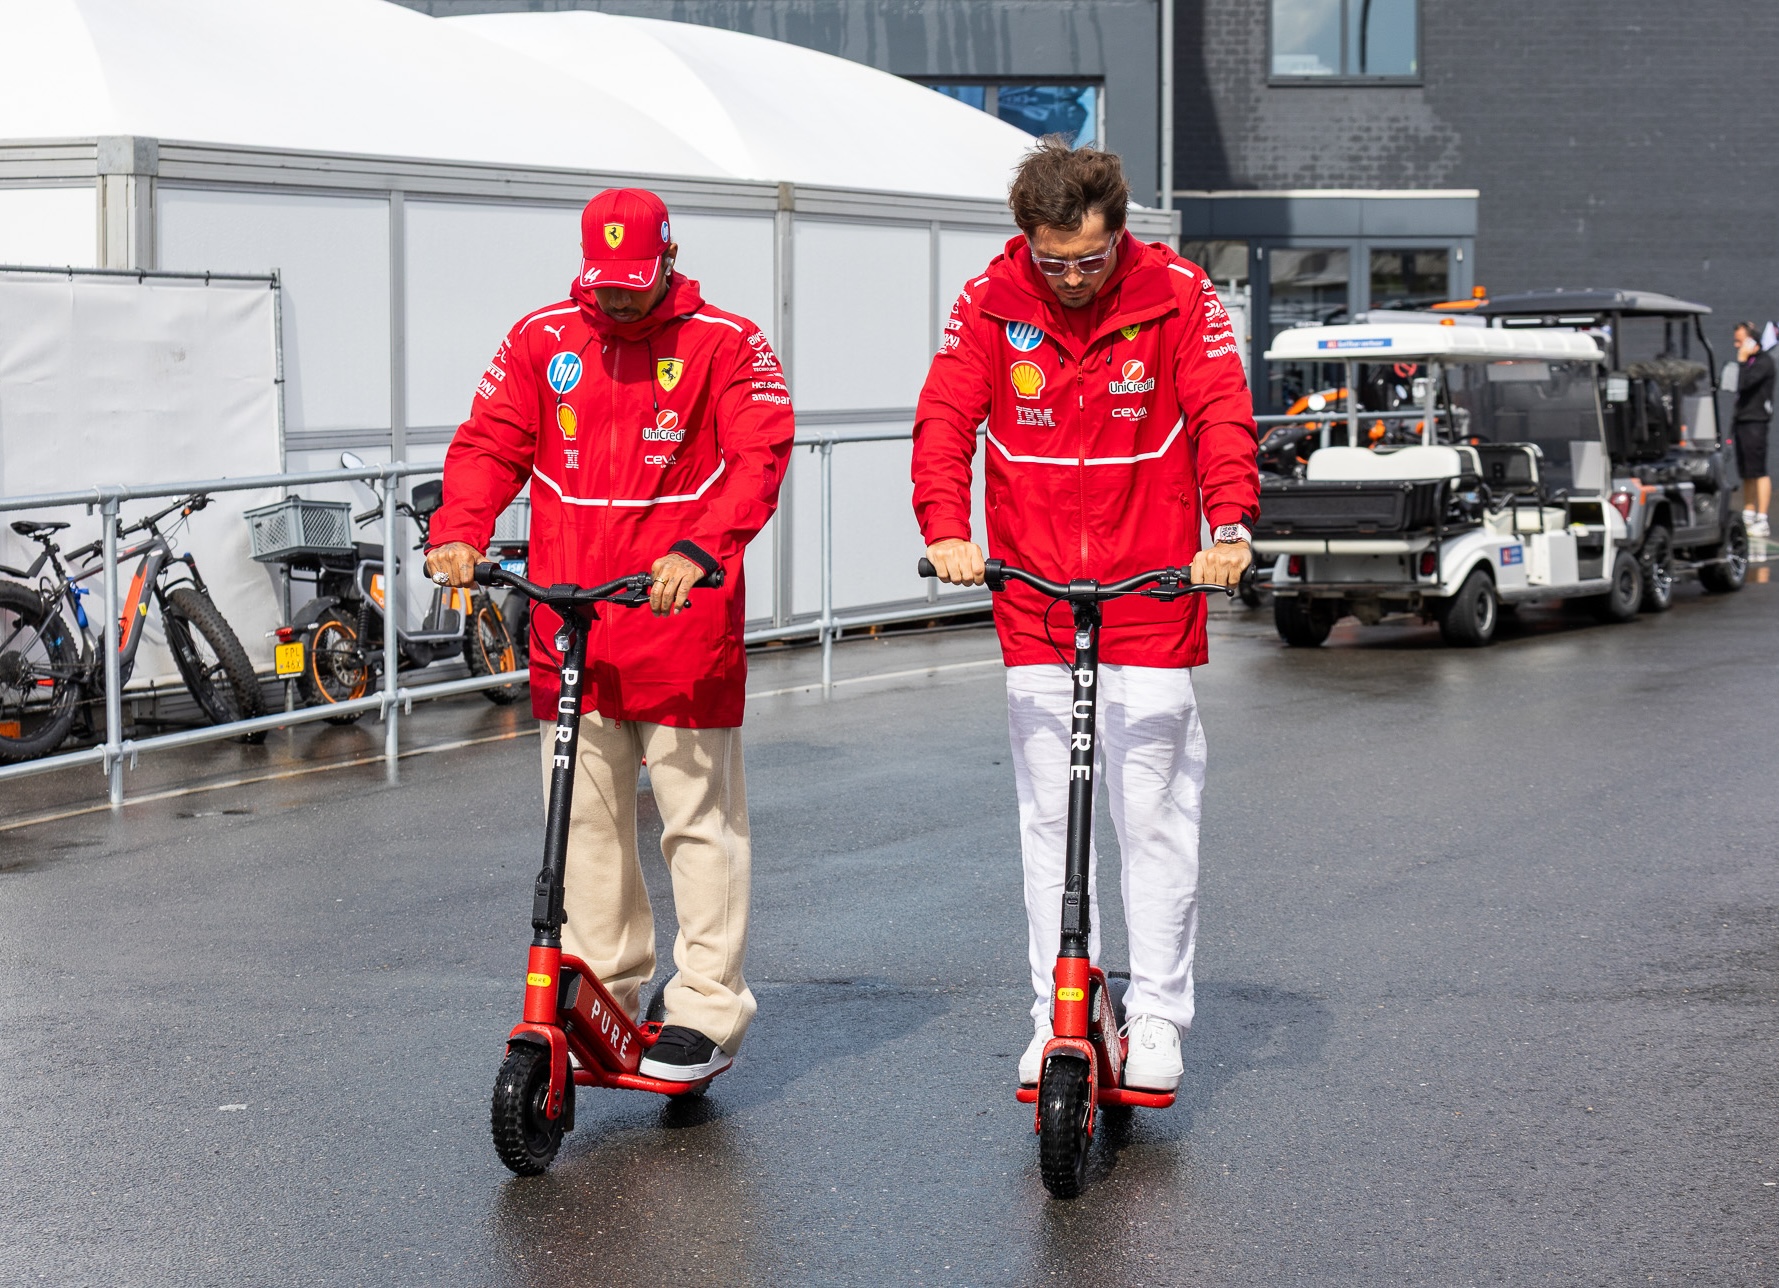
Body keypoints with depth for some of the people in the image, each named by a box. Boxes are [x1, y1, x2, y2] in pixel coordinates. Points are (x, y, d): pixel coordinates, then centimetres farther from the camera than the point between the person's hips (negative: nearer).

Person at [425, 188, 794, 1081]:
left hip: (682, 621, -3)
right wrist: (458, 531, -15)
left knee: (698, 818, 1)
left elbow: (758, 455, -12)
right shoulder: (541, 340, 9)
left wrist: (699, 549, -29)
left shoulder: (726, 345, -1)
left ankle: (706, 1009, 8)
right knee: (584, 818, 8)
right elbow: (489, 442, 5)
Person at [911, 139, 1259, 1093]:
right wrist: (946, 530, -26)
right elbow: (945, 417, -9)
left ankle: (1157, 1015, 9)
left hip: (1152, 595, -2)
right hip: (1031, 596, 2)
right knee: (1047, 815, 6)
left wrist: (1229, 525, -29)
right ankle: (1055, 1015, 13)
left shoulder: (1178, 297, -4)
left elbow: (1222, 415, -12)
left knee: (1155, 814, 0)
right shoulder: (990, 302, 0)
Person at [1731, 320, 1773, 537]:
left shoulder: (1764, 361, -10)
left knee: (1758, 471, -11)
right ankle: (1748, 517, 17)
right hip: (1743, 422, 10)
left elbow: (1743, 384, -23)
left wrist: (1742, 359, -15)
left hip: (1756, 422, -10)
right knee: (1746, 473, 12)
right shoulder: (1749, 361, 19)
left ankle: (1762, 521, -13)